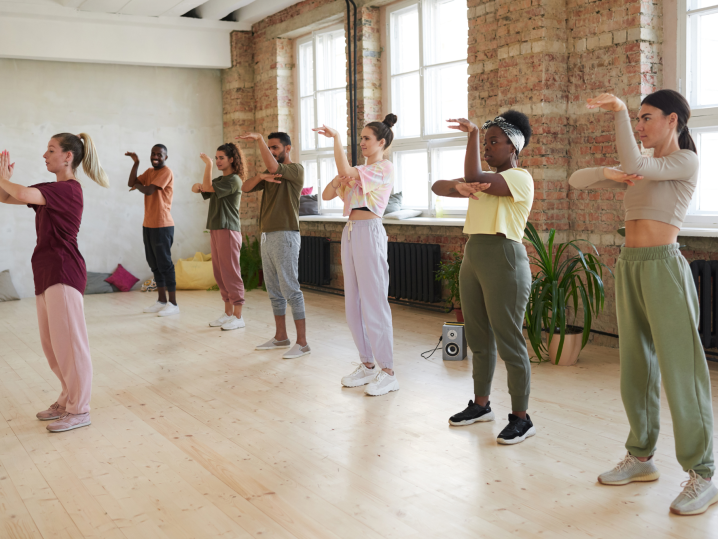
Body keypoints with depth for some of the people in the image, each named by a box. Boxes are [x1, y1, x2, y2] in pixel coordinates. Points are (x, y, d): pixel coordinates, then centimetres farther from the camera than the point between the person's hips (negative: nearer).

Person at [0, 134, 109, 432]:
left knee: (67, 340, -4)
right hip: (47, 273, 10)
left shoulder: (68, 189, -13)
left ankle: (79, 410, 4)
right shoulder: (50, 190, 16)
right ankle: (68, 399, 27)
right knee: (51, 343, 15)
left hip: (63, 272, -10)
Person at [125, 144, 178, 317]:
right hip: (148, 225, 8)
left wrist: (138, 186, 4)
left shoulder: (166, 172, -9)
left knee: (164, 263, -7)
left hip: (162, 226, -8)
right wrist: (136, 163, -1)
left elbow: (148, 190, -17)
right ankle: (161, 300, 20)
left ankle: (173, 304, -2)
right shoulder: (149, 172, 16)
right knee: (154, 264, 11)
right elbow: (131, 183, 6)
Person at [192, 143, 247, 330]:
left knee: (230, 274, -9)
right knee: (219, 274, 10)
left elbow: (208, 187, -18)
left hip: (228, 230, -9)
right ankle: (228, 313, 18)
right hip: (216, 230, 9)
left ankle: (238, 316, -6)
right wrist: (197, 186, -11)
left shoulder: (234, 180, -10)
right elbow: (199, 188, 12)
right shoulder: (219, 180, 19)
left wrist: (208, 164, -12)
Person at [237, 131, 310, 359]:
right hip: (267, 236, 9)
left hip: (285, 236, -9)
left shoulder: (296, 169, -5)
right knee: (274, 291, 12)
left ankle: (302, 342, -7)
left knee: (290, 289, -10)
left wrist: (258, 138, -22)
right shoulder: (270, 173, 18)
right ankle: (281, 337, 21)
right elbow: (245, 188, 7)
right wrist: (261, 176, -12)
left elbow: (272, 166, -25)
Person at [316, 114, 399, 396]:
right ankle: (367, 364, 19)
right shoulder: (358, 170, 20)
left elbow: (345, 170, -18)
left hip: (369, 232, -9)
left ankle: (388, 372, -2)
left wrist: (336, 137, -14)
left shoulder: (385, 168, -5)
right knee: (353, 304, 9)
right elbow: (327, 195, 14)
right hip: (350, 232, 9)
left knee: (374, 303, -8)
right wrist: (339, 179, -5)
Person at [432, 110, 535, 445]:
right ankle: (481, 405, 28)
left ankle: (521, 418, 5)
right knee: (479, 339, 15)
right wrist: (459, 188, -15)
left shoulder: (520, 178, -8)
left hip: (504, 260, -8)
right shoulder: (485, 180, 17)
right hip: (473, 258, 9)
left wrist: (472, 134, -13)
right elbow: (437, 186, 8)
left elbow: (473, 177, -23)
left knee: (509, 343, -4)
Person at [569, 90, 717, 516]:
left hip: (663, 266, -7)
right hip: (630, 268, 8)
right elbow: (577, 180, 12)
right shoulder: (640, 169, 16)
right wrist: (607, 173, -8)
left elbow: (633, 165, -21)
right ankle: (642, 457, 22)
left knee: (680, 370, -6)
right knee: (636, 368, 11)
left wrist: (619, 111, -15)